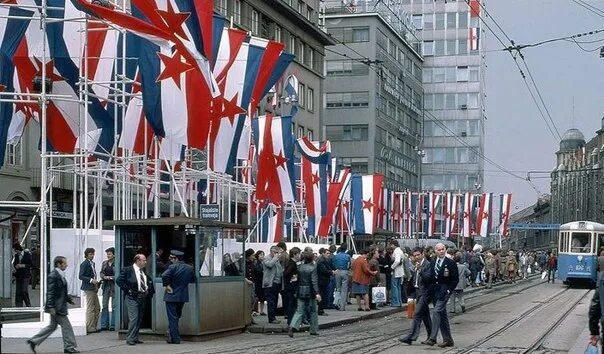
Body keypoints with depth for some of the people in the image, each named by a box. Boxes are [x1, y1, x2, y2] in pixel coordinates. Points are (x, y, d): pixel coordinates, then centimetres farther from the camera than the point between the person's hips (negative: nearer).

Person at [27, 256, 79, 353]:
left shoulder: (60, 275, 13)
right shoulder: (53, 276, -17)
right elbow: (50, 293, -20)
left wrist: (69, 299, 16)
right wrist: (51, 307, -22)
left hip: (60, 306, 10)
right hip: (56, 307, -10)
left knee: (52, 326, 17)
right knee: (66, 326, -3)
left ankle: (33, 341, 23)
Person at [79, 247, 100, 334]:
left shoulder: (92, 263, 16)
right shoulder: (84, 264, -10)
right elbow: (81, 276, -16)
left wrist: (96, 282, 9)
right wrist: (91, 280, -22)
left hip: (93, 288, 9)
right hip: (88, 288, -9)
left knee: (97, 307, 12)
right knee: (90, 308, -6)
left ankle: (94, 326, 18)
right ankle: (90, 328, -1)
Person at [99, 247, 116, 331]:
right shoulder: (104, 263, 11)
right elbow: (101, 273, 13)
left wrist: (111, 277, -17)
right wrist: (104, 277, -7)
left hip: (114, 286, -6)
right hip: (106, 286, 6)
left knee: (114, 306, -1)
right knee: (105, 305, 6)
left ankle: (113, 325, 5)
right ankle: (104, 325, 11)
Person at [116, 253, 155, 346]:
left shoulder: (144, 272, 14)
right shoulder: (127, 270, -6)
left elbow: (149, 282, 27)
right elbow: (119, 280, -11)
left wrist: (150, 291, 9)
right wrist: (127, 290, -13)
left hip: (143, 298, 7)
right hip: (133, 298, -7)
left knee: (139, 319, 9)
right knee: (133, 318, -12)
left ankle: (135, 338, 17)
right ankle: (130, 339, -6)